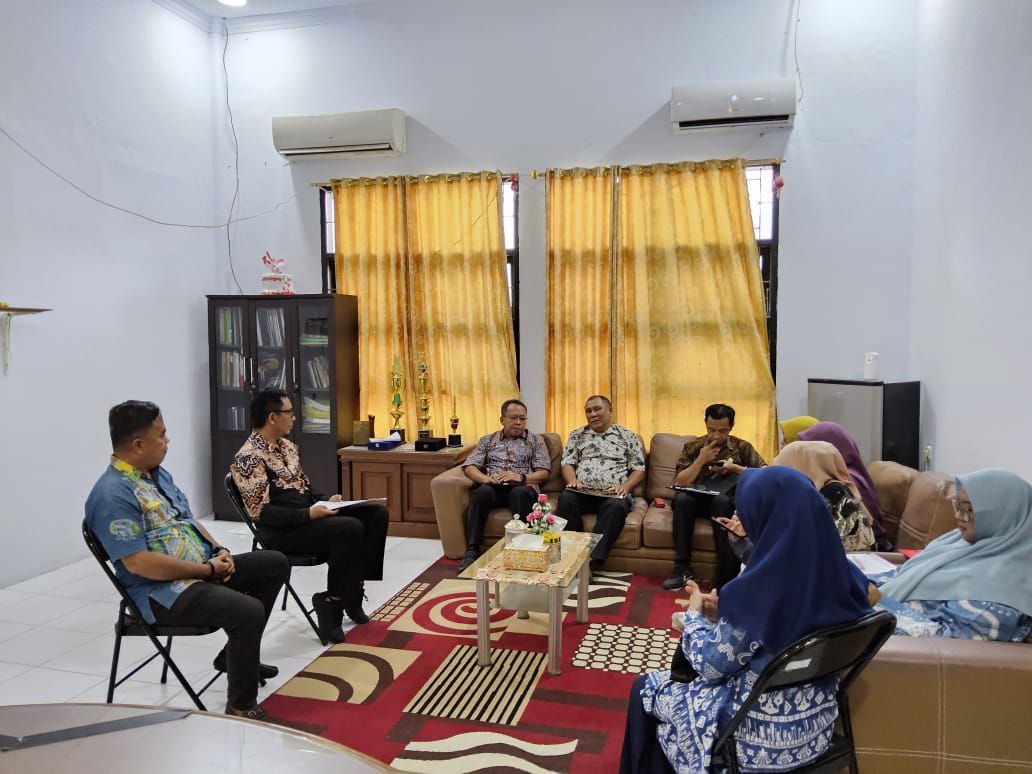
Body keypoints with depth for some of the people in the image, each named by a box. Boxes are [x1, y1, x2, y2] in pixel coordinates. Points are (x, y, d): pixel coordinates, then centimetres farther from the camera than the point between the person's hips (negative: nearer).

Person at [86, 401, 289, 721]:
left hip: (204, 568, 10)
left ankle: (236, 655, 20)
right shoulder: (113, 494, -21)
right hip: (162, 591, -10)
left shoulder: (158, 473, 9)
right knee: (248, 610, -30)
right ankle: (241, 707, -10)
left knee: (275, 563, 11)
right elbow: (138, 563, -27)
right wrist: (209, 569, -21)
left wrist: (218, 551, 0)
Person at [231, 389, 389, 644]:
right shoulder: (249, 457, -14)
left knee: (376, 513, -6)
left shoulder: (286, 446, 14)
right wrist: (308, 514, -25)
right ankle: (333, 602, -13)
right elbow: (260, 512, -20)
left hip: (307, 515, 9)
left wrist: (326, 500, 4)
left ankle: (353, 588, -1)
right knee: (350, 528, -31)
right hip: (283, 530, -9)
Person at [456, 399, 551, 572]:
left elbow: (544, 473, 8)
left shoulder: (535, 440, 18)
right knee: (481, 492, -35)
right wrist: (486, 478, -12)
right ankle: (472, 550, -32)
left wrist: (521, 477, -12)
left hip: (522, 487, -1)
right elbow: (469, 467, 10)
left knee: (520, 493, -38)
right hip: (493, 487, 1)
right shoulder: (487, 440, 21)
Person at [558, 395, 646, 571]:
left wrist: (625, 486, -8)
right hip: (582, 492, 2)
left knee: (616, 506, -36)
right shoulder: (577, 435, 20)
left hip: (613, 494, -2)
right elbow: (567, 463, 13)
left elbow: (639, 469, 10)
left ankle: (594, 560, -40)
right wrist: (572, 480, -9)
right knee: (566, 499, -32)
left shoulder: (628, 437, 14)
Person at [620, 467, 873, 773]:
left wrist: (694, 614, 0)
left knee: (645, 688, 17)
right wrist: (725, 611, 6)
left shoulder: (757, 590, -32)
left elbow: (710, 667, -16)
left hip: (759, 739, -6)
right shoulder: (844, 575, -12)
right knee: (686, 678, 29)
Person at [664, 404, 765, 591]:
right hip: (697, 500, 1)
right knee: (681, 498, -33)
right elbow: (678, 483, 2)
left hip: (726, 501, -1)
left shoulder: (742, 447, 11)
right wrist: (701, 460, -7)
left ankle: (726, 576, -32)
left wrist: (735, 468, -8)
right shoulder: (692, 447, 12)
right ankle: (682, 567, -27)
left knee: (721, 501, -37)